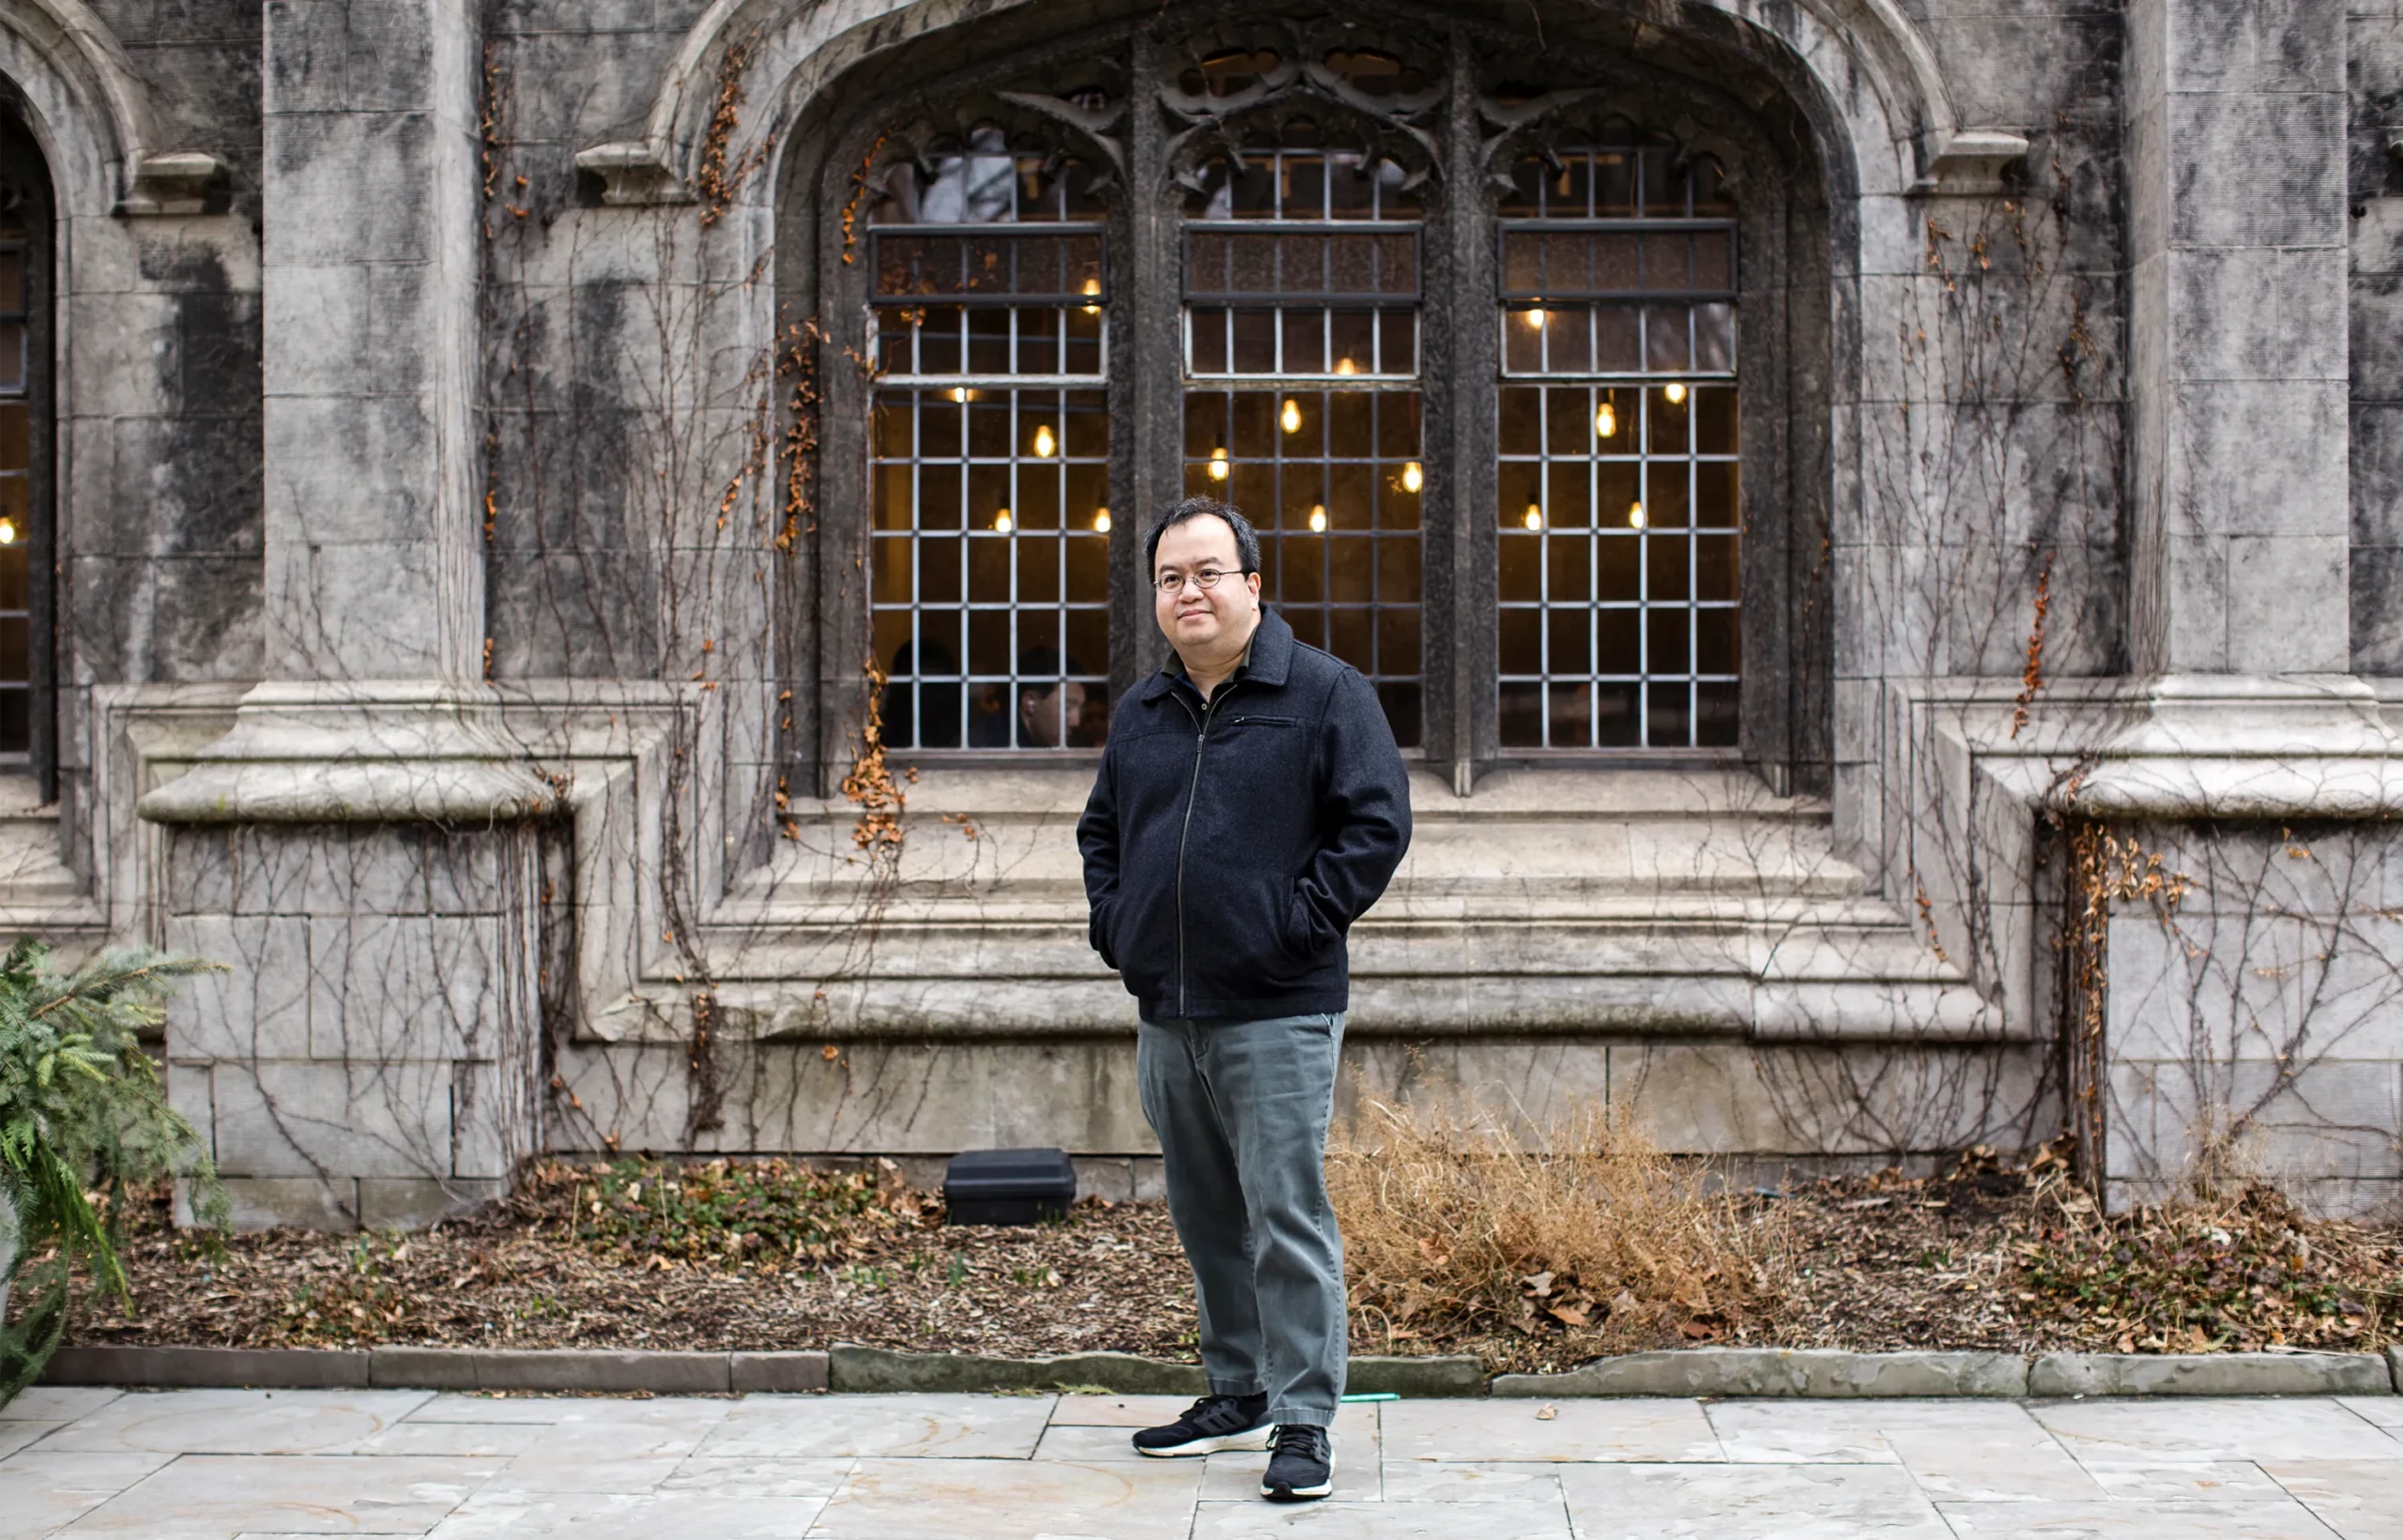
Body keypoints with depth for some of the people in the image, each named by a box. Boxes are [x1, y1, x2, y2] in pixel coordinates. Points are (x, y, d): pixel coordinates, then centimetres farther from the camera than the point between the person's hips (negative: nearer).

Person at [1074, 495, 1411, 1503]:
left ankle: (1303, 1421, 1)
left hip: (1277, 1014, -6)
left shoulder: (1324, 695, -3)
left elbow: (1377, 823, -9)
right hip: (1165, 1013, 7)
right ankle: (1238, 1393, 28)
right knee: (1203, 1215, 15)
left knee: (1285, 1215, -7)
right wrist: (1113, 924, 11)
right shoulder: (1140, 714, 15)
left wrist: (1300, 921, -14)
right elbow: (1099, 831, 26)